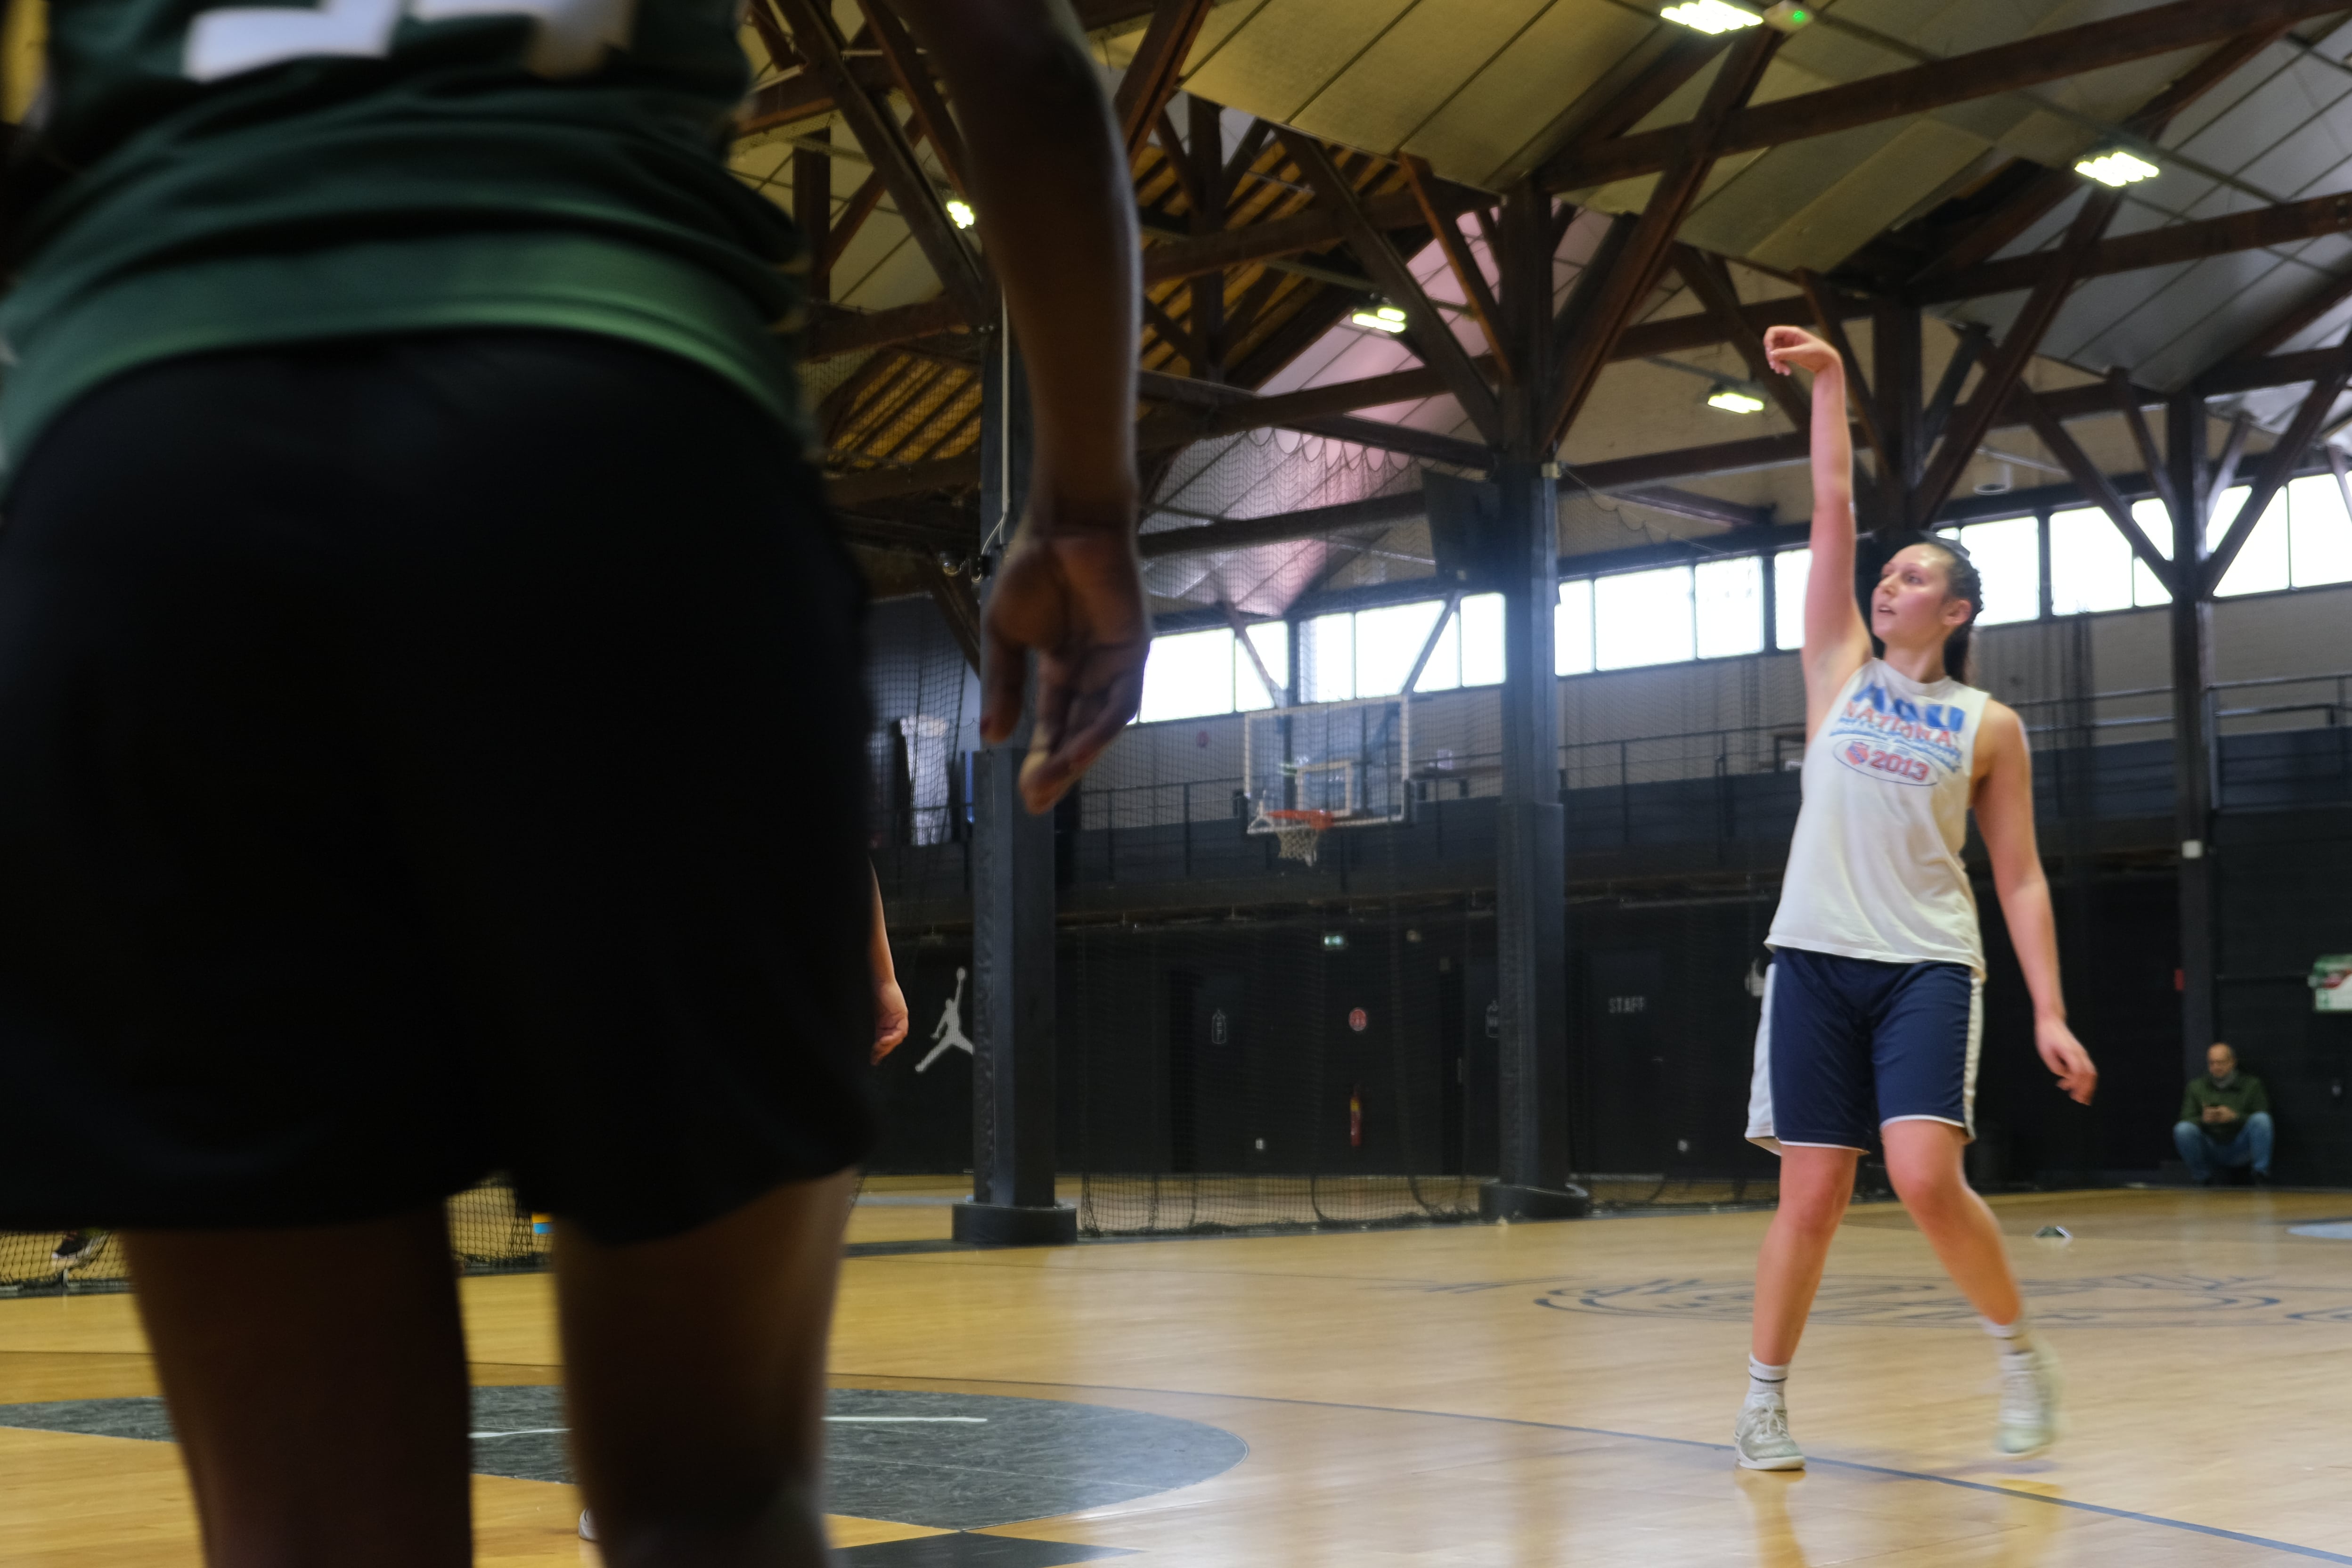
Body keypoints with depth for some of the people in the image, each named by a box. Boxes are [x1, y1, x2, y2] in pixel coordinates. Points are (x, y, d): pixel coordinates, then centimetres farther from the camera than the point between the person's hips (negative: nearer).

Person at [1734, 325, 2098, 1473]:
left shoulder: (1989, 726, 7)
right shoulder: (1842, 671, 11)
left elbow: (2021, 879, 7)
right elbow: (1832, 515, 6)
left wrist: (2050, 1012, 0)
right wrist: (1828, 383, 4)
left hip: (1928, 966, -2)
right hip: (1818, 958, 2)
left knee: (1926, 1178, -18)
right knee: (1811, 1199, 0)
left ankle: (2021, 1352, 6)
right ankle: (1764, 1402, 14)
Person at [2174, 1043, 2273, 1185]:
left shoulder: (2252, 1085, 7)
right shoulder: (2196, 1087, 10)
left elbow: (2263, 1122, -2)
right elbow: (2186, 1120, 2)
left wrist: (2235, 1117, -20)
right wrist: (2203, 1120, -21)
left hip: (2240, 1152, -1)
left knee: (2261, 1119, -28)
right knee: (2183, 1129, -28)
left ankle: (2261, 1177, -20)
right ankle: (2203, 1179, -10)